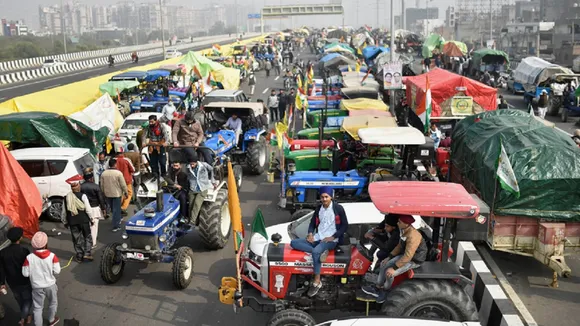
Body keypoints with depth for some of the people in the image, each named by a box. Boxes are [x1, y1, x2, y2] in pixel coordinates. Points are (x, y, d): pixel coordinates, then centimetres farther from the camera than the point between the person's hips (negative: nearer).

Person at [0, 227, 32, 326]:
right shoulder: (24, 250, -24)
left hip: (12, 282, 4)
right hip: (25, 281, -4)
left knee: (20, 300, 25)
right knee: (28, 299, 18)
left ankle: (26, 315, 41)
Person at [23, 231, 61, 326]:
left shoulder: (29, 257, -18)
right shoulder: (52, 256, -20)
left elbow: (25, 274, -10)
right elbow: (57, 271, -16)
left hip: (37, 287, 0)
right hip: (50, 285, 0)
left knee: (37, 307, 17)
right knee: (53, 302, 26)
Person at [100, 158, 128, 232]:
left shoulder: (104, 173, -2)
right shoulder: (118, 173, -17)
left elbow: (102, 185, 6)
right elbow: (123, 185, -14)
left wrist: (103, 193, 20)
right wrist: (126, 193, -1)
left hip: (108, 194, 5)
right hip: (117, 194, -5)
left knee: (113, 209, 22)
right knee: (116, 210, 1)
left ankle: (118, 220, 41)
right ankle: (116, 226, 2)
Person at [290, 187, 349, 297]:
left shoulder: (338, 208, -5)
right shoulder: (318, 208, 12)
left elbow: (345, 225, -5)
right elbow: (313, 222, 20)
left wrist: (333, 237, -14)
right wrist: (310, 233, 0)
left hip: (331, 240, -7)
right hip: (318, 238, 7)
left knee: (315, 252, -37)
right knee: (293, 243, -13)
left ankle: (317, 282, -27)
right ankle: (320, 251, -25)